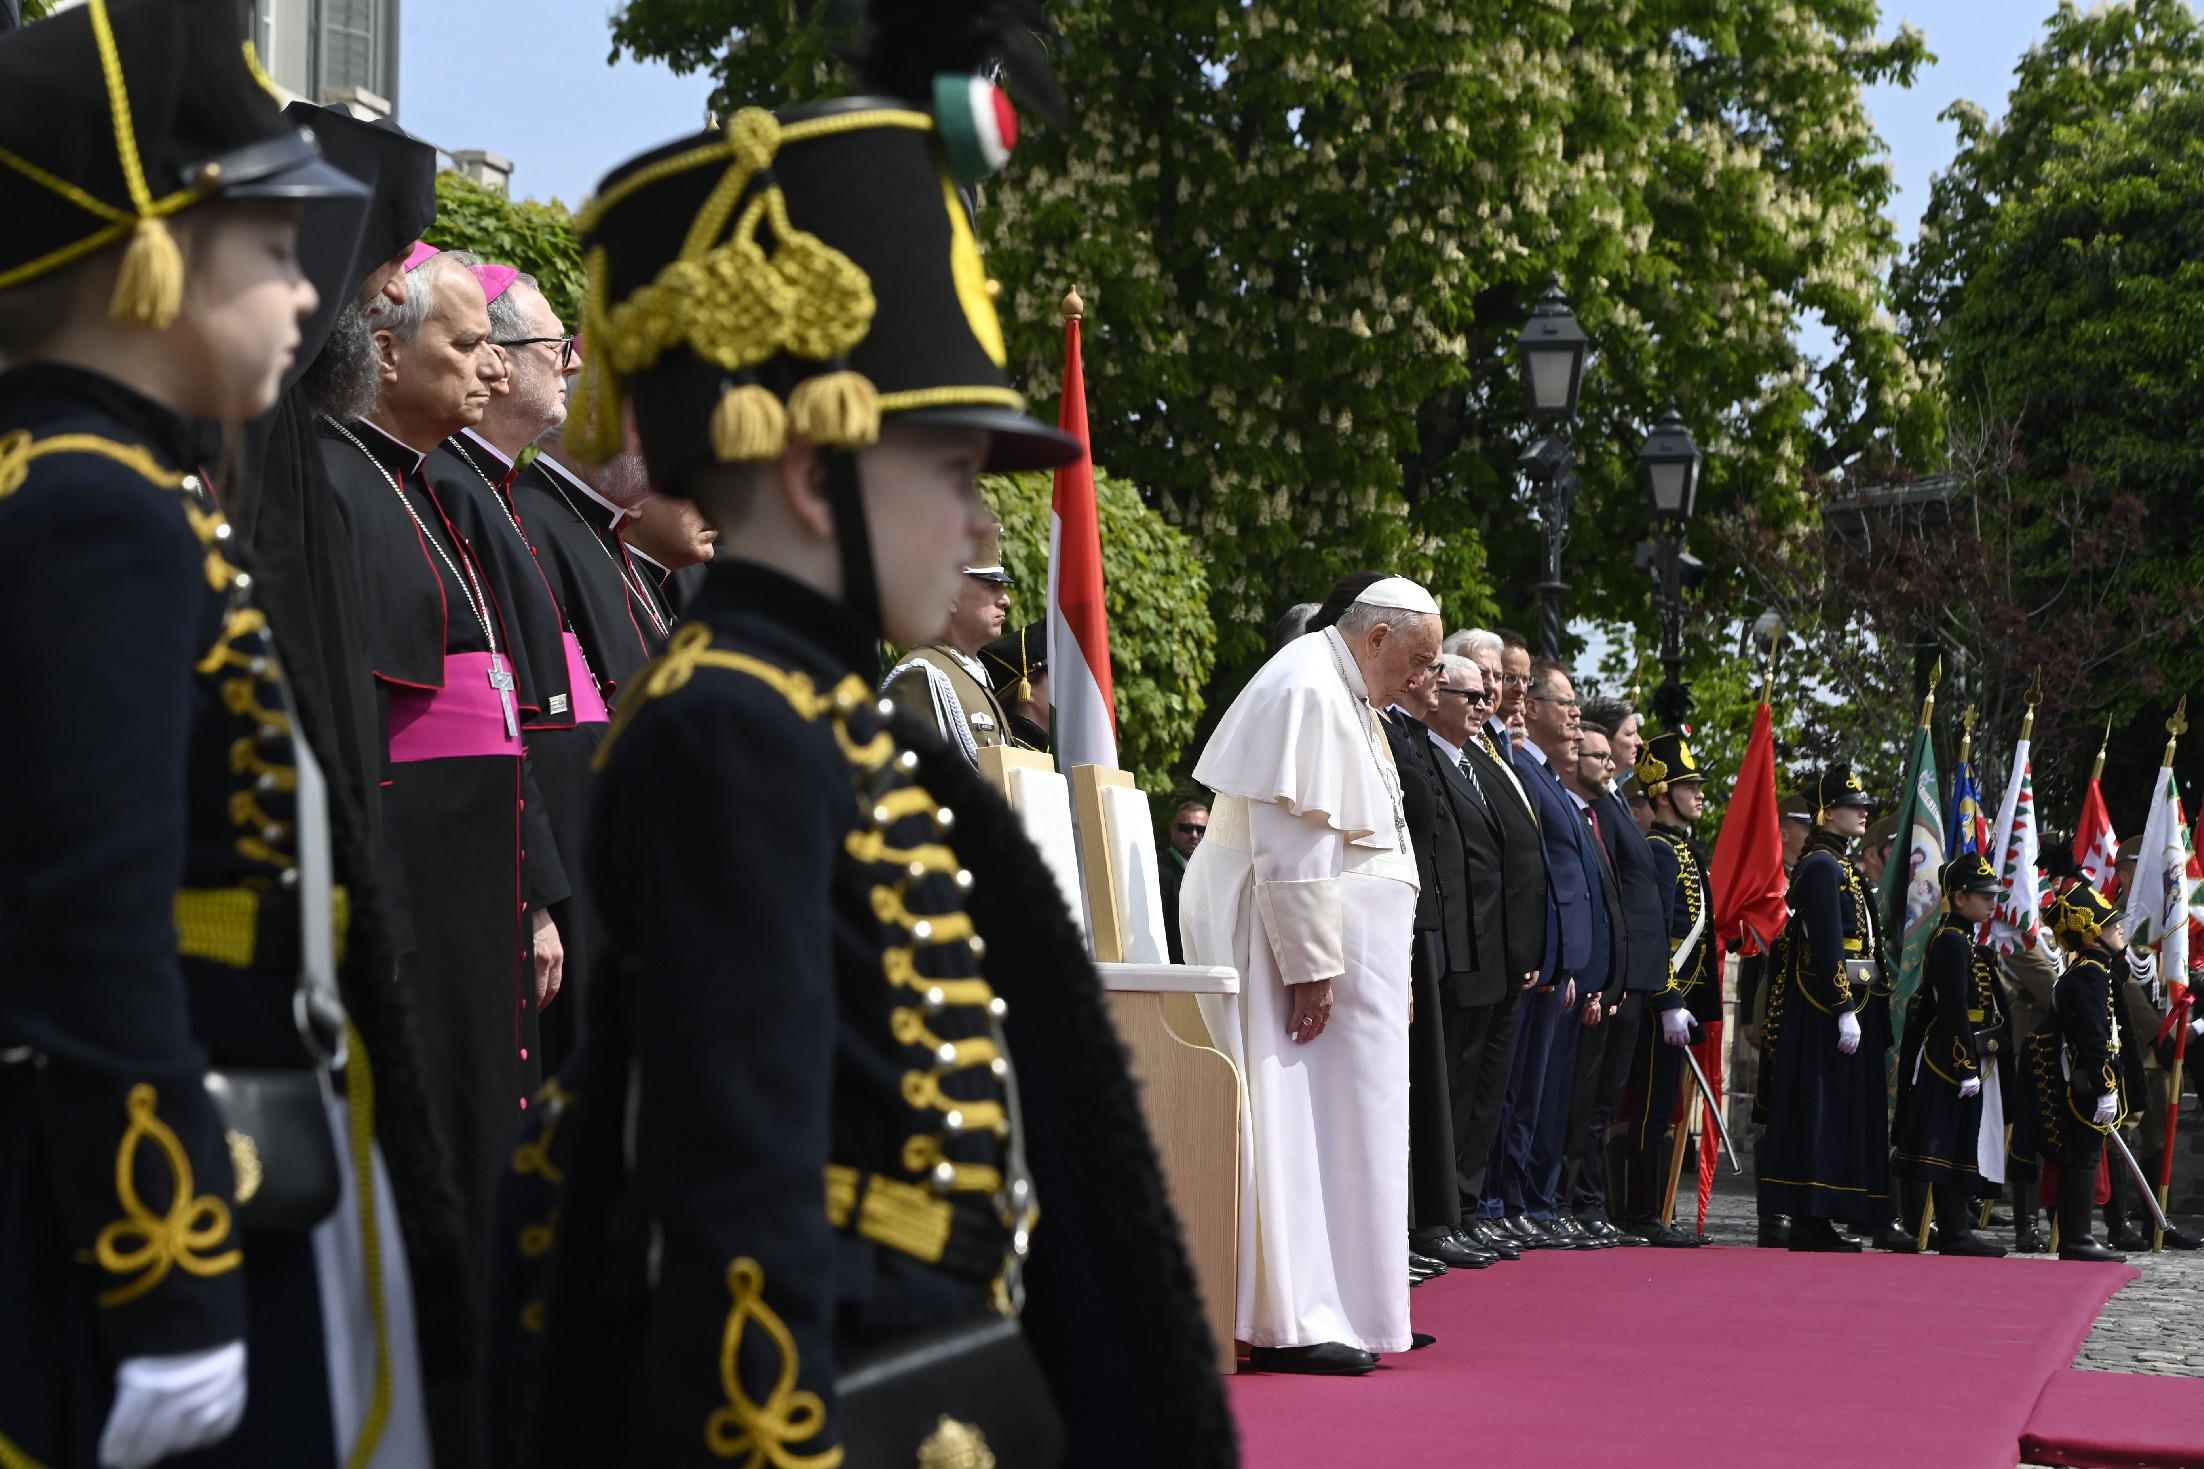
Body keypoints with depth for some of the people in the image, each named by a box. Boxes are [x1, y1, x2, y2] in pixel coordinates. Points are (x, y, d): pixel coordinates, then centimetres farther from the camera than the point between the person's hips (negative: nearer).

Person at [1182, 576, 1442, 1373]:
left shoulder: (1342, 693, 17)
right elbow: (1291, 843, -22)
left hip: (1342, 934, 11)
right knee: (1293, 1122, -8)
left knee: (1333, 1121, 11)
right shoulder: (1306, 690, -17)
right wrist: (1310, 966, -23)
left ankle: (1334, 1306, 16)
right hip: (1289, 928, -11)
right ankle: (1289, 1323, -6)